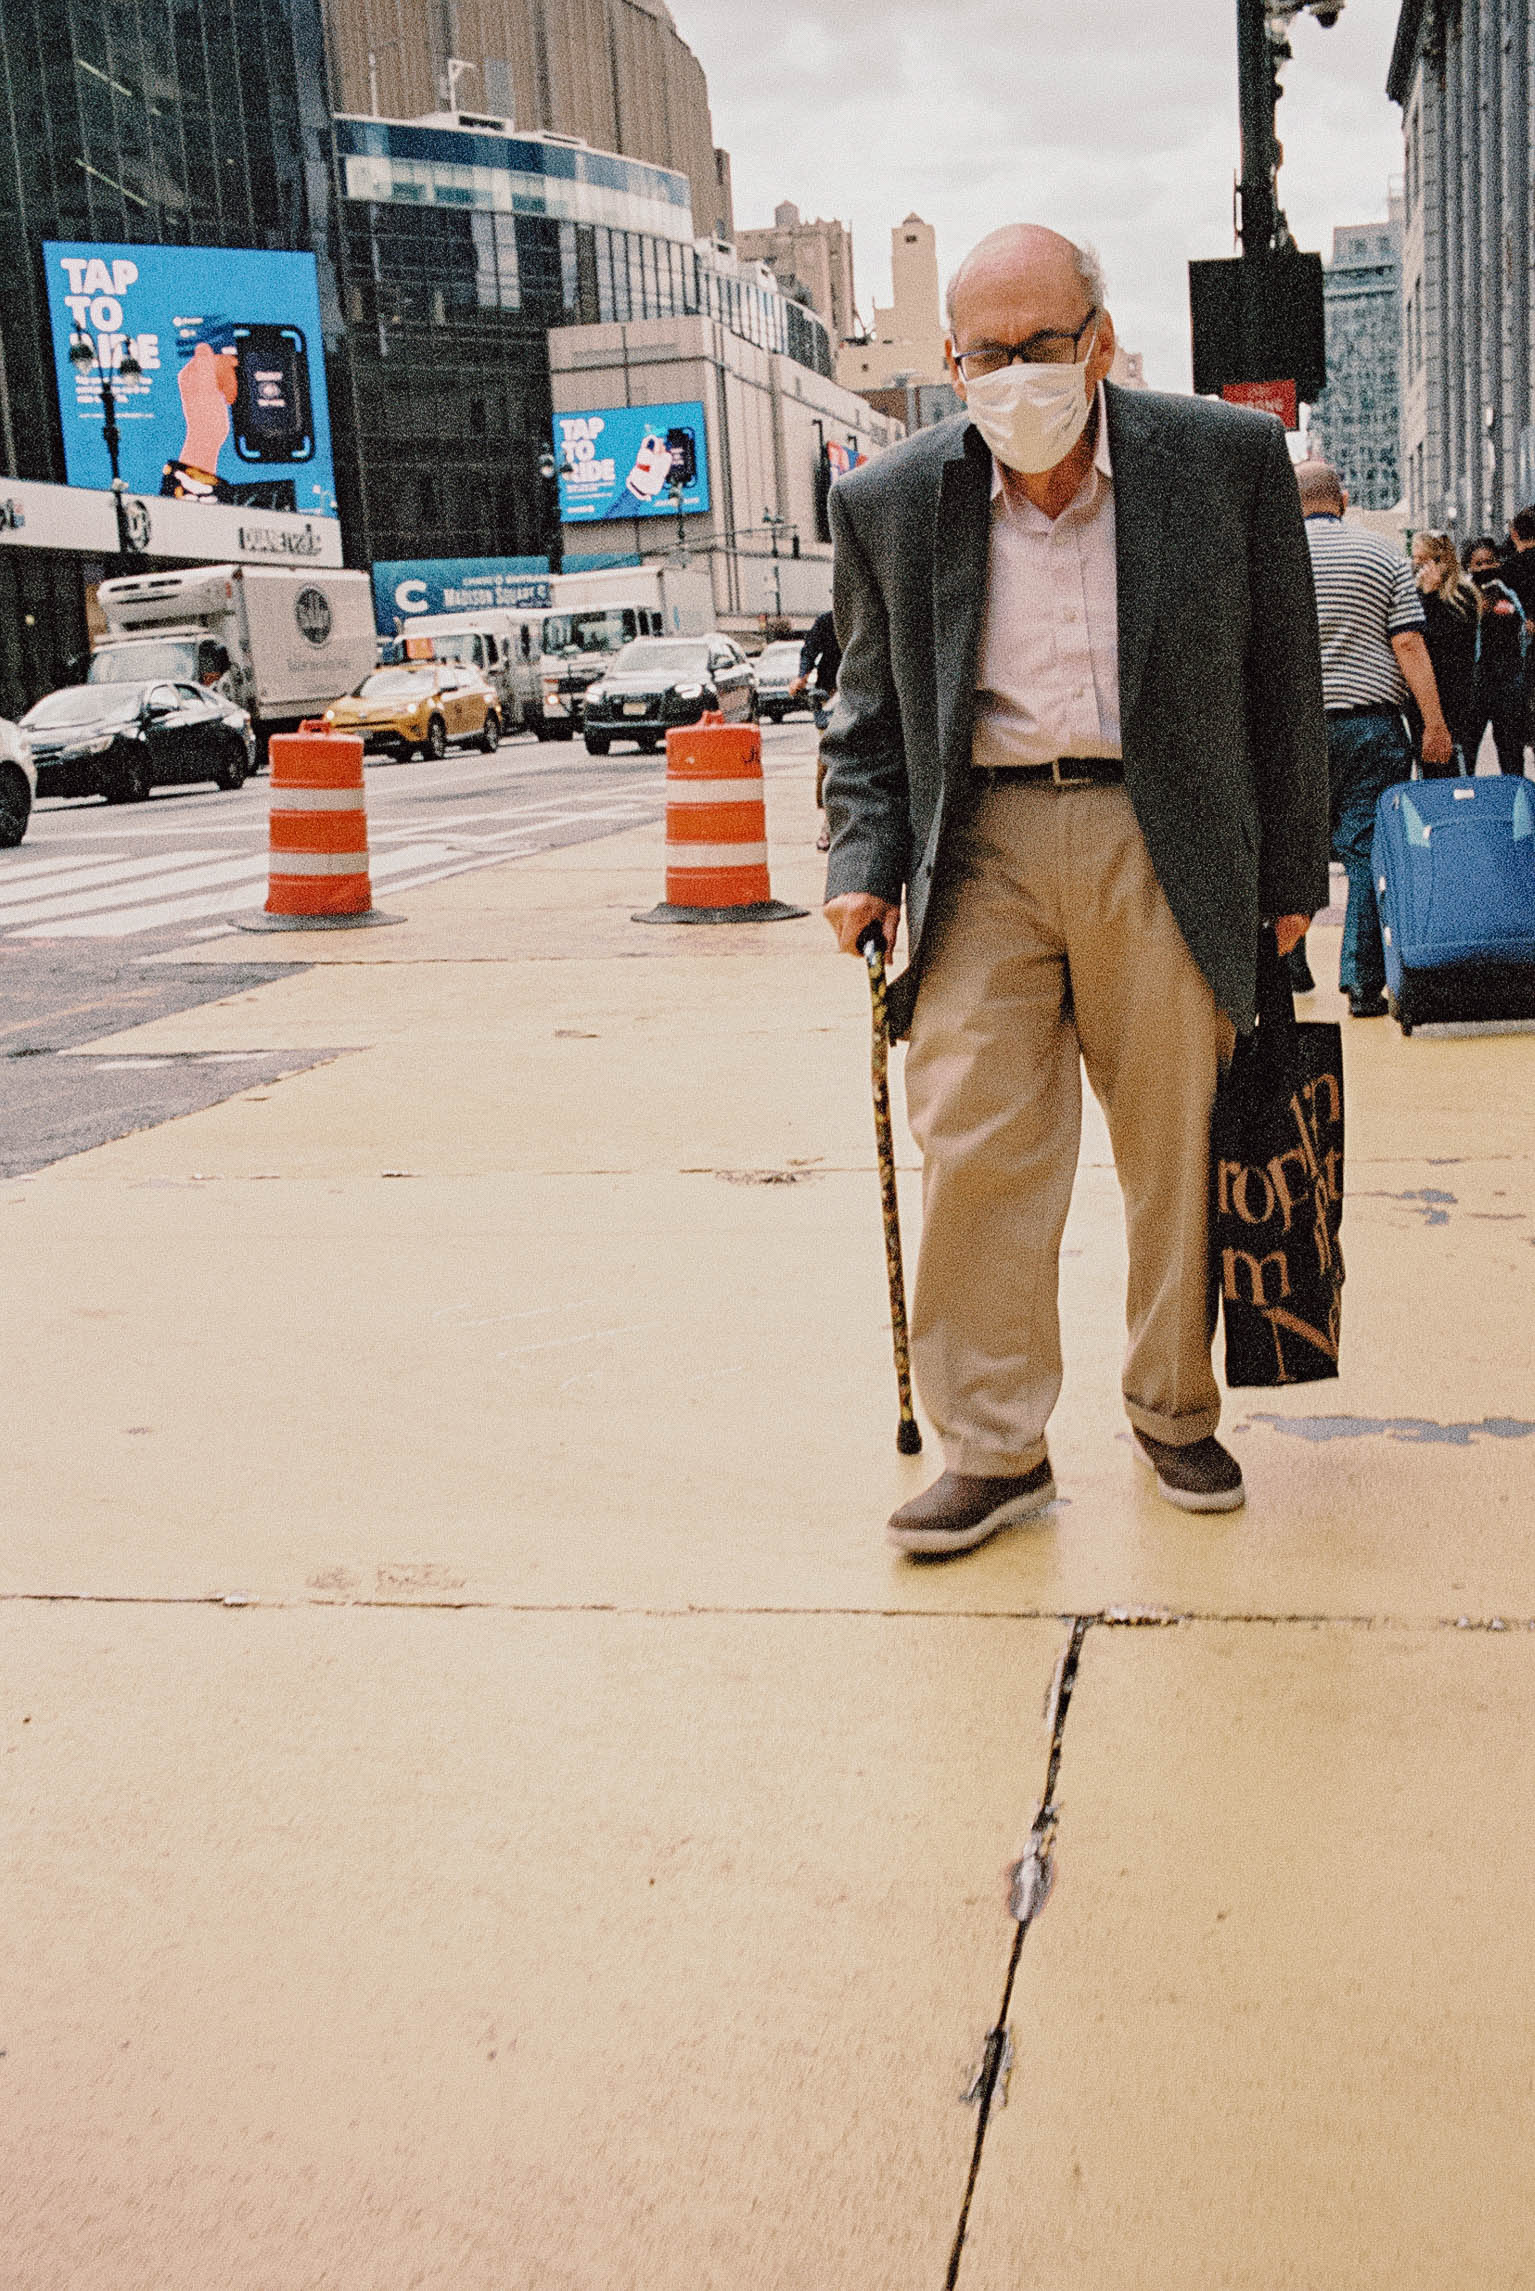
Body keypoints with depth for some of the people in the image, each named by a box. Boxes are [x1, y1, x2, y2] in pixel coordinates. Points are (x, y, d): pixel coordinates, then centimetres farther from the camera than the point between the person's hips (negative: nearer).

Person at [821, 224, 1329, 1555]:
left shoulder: (1228, 461, 0)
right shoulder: (890, 503, 4)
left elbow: (1282, 681, 5)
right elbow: (870, 709, 12)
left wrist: (1291, 874, 5)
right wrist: (866, 862, -1)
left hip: (1163, 847, 0)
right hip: (980, 850, 1)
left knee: (1177, 1148, 8)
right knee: (973, 1149, -4)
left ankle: (1175, 1410, 27)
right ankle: (994, 1447, 9)